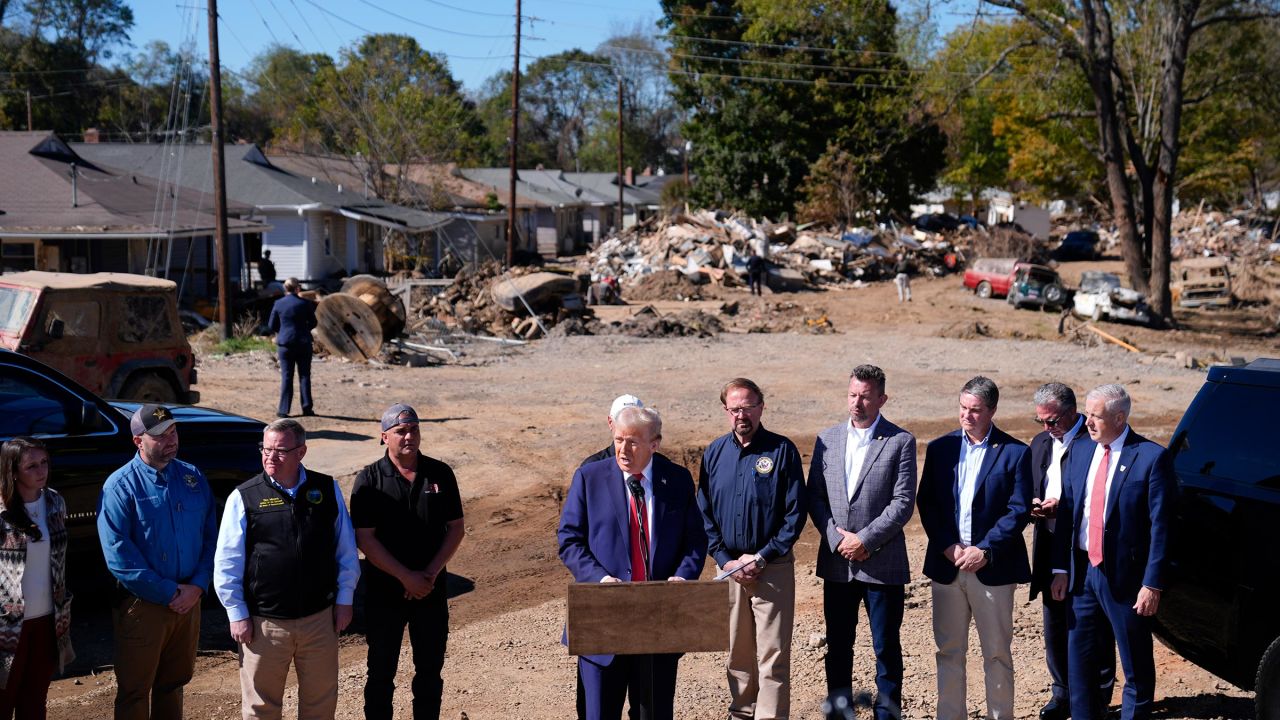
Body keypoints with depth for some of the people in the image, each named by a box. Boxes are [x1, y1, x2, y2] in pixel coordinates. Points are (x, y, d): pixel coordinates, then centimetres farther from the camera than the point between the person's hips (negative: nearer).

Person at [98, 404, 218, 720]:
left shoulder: (193, 477, 4)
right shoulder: (120, 486, -11)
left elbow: (210, 537, 6)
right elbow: (118, 555, -16)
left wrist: (197, 586, -8)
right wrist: (168, 593, -16)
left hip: (188, 601, 4)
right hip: (141, 605, -4)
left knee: (173, 684, 17)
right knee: (134, 692, 4)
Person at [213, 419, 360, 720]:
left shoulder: (327, 490, 1)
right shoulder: (243, 497, -6)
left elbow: (346, 549, 8)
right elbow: (227, 563, -3)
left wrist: (344, 599, 6)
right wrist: (237, 615, -4)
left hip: (319, 618, 2)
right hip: (264, 623, -2)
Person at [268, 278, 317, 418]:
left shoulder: (278, 304, -3)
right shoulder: (305, 303, -6)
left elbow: (271, 326, 3)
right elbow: (313, 322, 3)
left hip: (285, 343, 1)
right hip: (303, 343, -1)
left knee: (286, 376, 5)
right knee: (304, 375, 7)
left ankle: (283, 409, 3)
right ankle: (306, 407, 6)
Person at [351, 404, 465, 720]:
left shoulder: (440, 474, 1)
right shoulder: (369, 480, -7)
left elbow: (456, 528, 3)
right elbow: (364, 539, -11)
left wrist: (431, 573, -9)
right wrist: (406, 577, -16)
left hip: (432, 589, 2)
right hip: (383, 590, -2)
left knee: (430, 669, 10)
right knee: (381, 672, 6)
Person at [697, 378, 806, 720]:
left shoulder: (782, 451, -5)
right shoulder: (715, 452, 6)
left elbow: (795, 513, -6)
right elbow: (704, 513, 8)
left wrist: (761, 558, -11)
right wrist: (725, 561, -3)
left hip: (773, 568, -4)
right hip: (729, 568, 4)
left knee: (773, 656, -5)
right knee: (737, 654, 12)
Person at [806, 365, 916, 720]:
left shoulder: (900, 442, -4)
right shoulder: (827, 439, 7)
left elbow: (903, 503, -9)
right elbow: (815, 497, 5)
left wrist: (865, 540, -14)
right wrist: (837, 538, -7)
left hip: (883, 563, -3)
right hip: (837, 561, 4)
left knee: (886, 648, 4)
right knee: (838, 646, 12)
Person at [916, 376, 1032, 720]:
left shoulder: (1015, 453, -3)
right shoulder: (940, 448, 6)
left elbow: (1018, 510, -7)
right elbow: (926, 503, 4)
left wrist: (985, 551, -14)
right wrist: (948, 547, -9)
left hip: (992, 566, -3)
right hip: (947, 564, 3)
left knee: (997, 653, 6)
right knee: (949, 651, 9)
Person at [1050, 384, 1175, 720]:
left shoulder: (1152, 457, -11)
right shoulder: (1081, 450, 7)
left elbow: (1161, 526, -12)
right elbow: (1066, 511, 9)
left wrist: (1153, 583, -14)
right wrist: (1061, 568, 4)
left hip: (1125, 576, -5)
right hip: (1082, 571, 6)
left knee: (1136, 665, 7)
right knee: (1079, 659, 13)